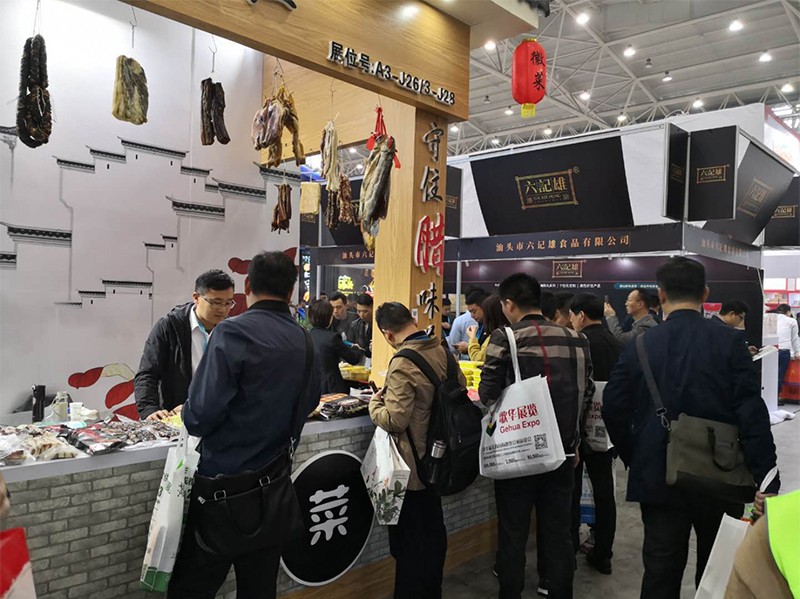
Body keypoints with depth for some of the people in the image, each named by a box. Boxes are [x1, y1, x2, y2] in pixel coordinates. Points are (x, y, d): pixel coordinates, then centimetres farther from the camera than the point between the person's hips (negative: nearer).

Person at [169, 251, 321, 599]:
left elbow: (200, 417, -20)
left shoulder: (232, 333, -16)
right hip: (274, 481, 6)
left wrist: (190, 417, 2)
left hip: (224, 479, -5)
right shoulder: (304, 342, 1)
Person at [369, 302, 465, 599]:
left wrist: (375, 402, -10)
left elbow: (394, 420, -28)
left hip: (411, 466, -8)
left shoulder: (403, 364, -25)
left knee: (408, 538, 7)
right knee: (433, 528, 21)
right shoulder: (443, 350, -1)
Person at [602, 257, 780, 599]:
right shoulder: (728, 342, -9)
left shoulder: (640, 346, -4)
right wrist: (766, 480, -8)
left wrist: (635, 459, 11)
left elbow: (613, 411, -3)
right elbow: (753, 414, -13)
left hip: (658, 478, 1)